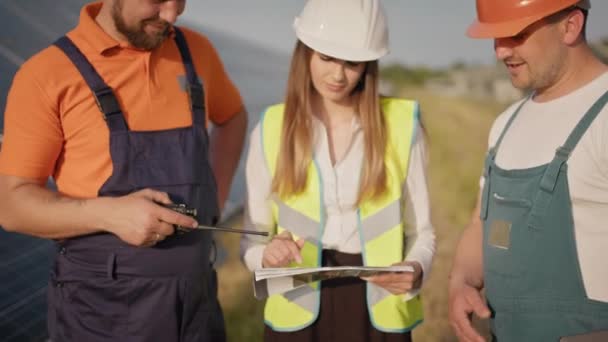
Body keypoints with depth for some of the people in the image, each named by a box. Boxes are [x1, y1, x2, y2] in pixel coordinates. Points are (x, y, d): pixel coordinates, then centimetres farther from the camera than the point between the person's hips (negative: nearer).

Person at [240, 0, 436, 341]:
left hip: (379, 309, 0)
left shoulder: (402, 124, -4)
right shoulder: (272, 129, -2)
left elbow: (420, 231, 1)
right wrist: (267, 254, -19)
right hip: (299, 310, 1)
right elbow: (252, 238, 3)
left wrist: (415, 270, -19)